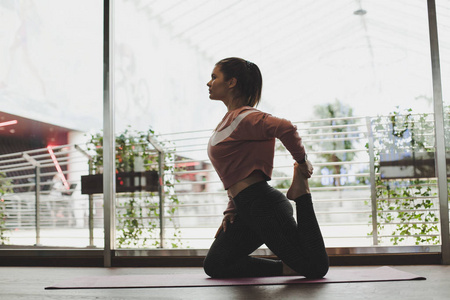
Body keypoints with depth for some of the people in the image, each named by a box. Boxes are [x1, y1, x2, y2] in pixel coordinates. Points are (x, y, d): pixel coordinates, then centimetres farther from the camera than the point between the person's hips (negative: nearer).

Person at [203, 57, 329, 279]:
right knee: (214, 266, 7)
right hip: (247, 209, 10)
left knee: (316, 268, -9)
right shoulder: (230, 119, 18)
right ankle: (286, 267, 7)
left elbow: (285, 128, -32)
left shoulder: (244, 117, -12)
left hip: (264, 206, -10)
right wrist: (231, 210, 14)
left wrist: (302, 163, -17)